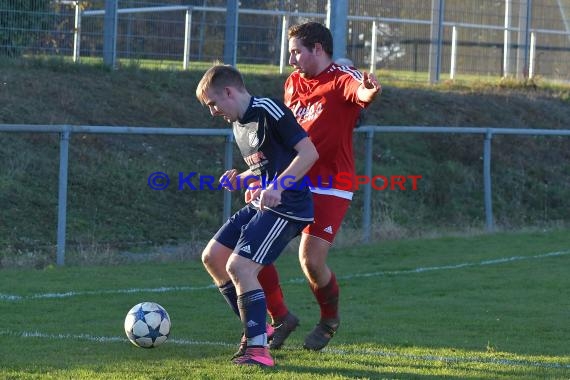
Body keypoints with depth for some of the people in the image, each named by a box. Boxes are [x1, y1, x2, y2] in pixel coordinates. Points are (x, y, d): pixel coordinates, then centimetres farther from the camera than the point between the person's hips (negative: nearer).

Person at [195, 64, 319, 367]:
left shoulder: (268, 111, -15)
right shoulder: (239, 125, 15)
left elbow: (309, 153, -20)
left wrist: (277, 186, -28)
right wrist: (240, 179, 7)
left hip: (287, 207, -10)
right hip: (259, 204, 10)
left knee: (239, 266, -20)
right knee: (212, 257, 12)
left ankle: (258, 349, -16)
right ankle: (255, 328, 21)